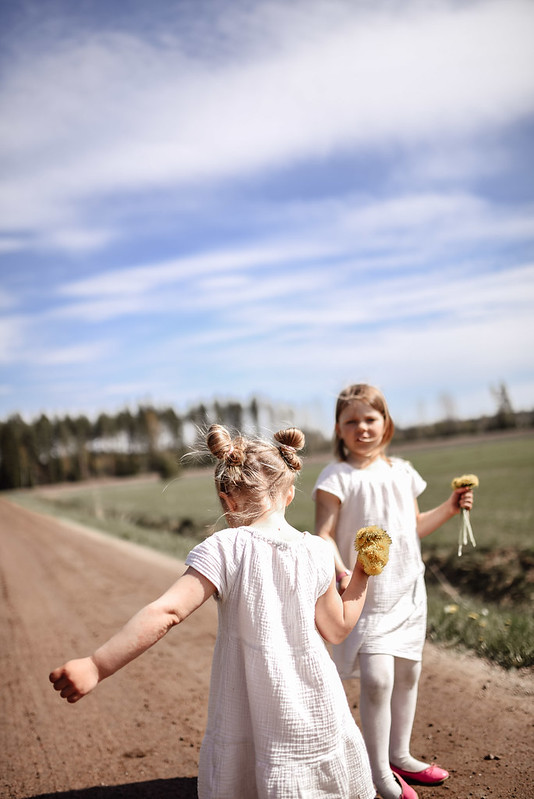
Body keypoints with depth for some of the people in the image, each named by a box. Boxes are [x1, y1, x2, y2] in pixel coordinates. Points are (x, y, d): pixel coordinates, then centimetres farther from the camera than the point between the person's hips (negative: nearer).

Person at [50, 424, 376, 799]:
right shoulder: (315, 552, -5)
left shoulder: (225, 549, -16)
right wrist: (362, 573, 19)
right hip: (316, 711, 3)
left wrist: (96, 667, -24)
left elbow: (166, 612, -25)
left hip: (251, 717, -2)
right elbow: (338, 628, 7)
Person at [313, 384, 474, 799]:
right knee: (377, 678, -12)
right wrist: (341, 572, -30)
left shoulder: (401, 471, 8)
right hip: (365, 594, -6)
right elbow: (324, 535, -15)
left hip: (408, 589, 6)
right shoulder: (338, 477, -10)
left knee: (408, 673, 15)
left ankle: (400, 755, 33)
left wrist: (449, 508, 9)